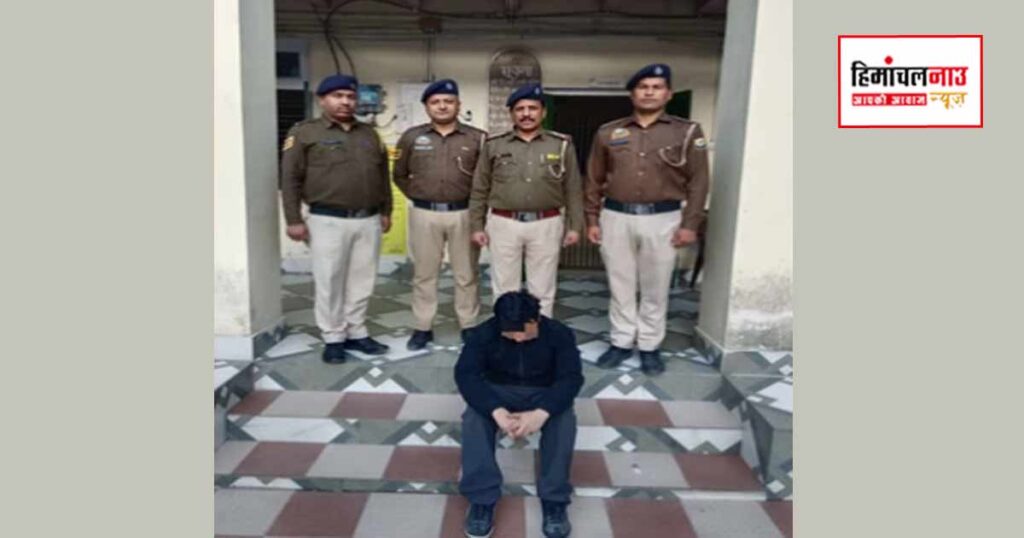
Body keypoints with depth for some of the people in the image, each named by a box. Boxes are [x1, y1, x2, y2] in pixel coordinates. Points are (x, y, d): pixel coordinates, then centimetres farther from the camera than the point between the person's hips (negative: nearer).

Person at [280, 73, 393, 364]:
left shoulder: (369, 133, 15)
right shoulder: (304, 132, 0)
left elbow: (383, 175, 19)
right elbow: (290, 179, -3)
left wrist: (386, 210, 14)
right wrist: (294, 219, -8)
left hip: (369, 220, 5)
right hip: (329, 221, -4)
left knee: (362, 281, 9)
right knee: (330, 282, 2)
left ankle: (356, 333, 22)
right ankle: (333, 338, 14)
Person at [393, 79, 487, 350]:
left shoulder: (477, 138, 1)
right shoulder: (411, 137, 5)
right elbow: (400, 175, 14)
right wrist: (417, 195, 7)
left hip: (463, 214, -1)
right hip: (424, 214, 1)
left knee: (466, 274, 6)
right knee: (423, 273, 8)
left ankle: (469, 327, 18)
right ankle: (423, 328, 19)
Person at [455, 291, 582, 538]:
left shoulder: (559, 334, -15)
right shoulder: (483, 334, -15)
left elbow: (571, 377, -23)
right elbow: (465, 374, -24)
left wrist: (542, 413, -42)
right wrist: (496, 411, -42)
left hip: (543, 394, 0)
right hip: (497, 392, 1)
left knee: (564, 420, -33)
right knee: (474, 418, -32)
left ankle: (554, 500, -26)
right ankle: (481, 498, -29)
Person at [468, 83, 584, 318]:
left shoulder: (562, 145, 4)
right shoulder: (494, 145, 4)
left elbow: (573, 190, 5)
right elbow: (479, 190, 7)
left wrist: (574, 225, 1)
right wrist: (477, 225, 3)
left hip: (546, 226, 0)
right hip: (503, 224, 0)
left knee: (542, 291, 8)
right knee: (505, 289, 9)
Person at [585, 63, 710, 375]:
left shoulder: (688, 132, 2)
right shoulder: (608, 133, 6)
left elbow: (697, 182, 0)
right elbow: (594, 180, 9)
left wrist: (690, 223, -7)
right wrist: (592, 219, 5)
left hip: (663, 219, -1)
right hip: (616, 217, 2)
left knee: (655, 288, 7)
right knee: (620, 286, 9)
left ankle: (650, 347, 21)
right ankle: (621, 342, 22)